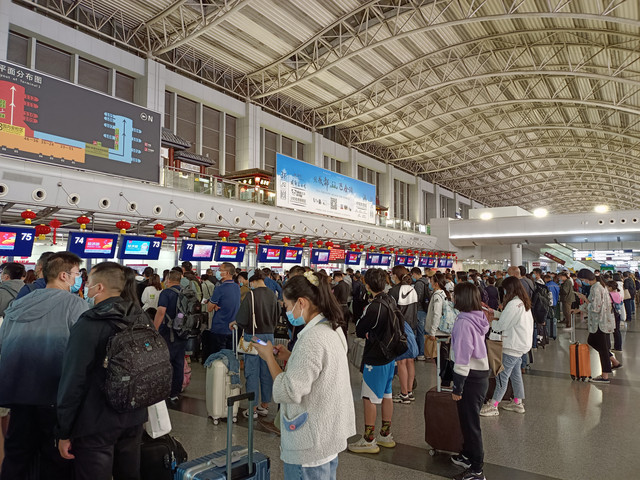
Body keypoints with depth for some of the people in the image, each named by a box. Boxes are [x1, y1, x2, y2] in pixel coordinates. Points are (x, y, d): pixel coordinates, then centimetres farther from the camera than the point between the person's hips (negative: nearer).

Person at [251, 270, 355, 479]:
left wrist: (269, 357, -15)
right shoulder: (332, 329, 4)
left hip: (311, 442, -9)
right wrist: (290, 357, 6)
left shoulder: (312, 338, -26)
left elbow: (289, 392, -26)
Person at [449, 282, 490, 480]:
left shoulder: (463, 322, -21)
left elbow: (462, 357, -20)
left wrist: (457, 388, -15)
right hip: (482, 374, 9)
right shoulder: (478, 318, 5)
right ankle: (468, 455, 37)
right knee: (470, 419, 21)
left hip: (471, 378, -9)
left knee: (470, 422, 3)